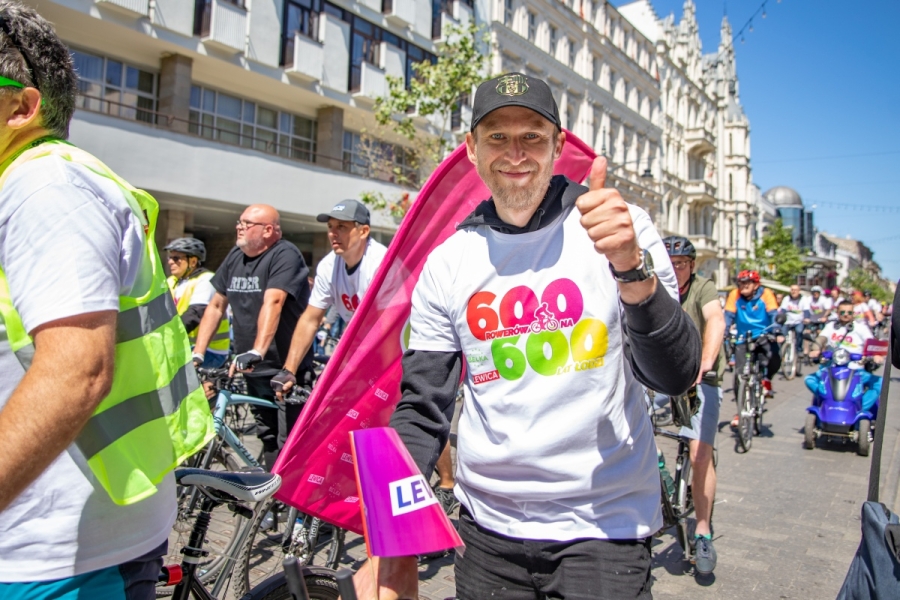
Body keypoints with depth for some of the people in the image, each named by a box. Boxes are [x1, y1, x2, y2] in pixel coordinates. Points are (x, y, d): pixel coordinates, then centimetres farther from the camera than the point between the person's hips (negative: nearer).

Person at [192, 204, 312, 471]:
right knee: (268, 439, 17)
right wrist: (197, 354, 5)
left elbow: (272, 303, -28)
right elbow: (216, 306, 12)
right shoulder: (235, 256, 10)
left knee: (289, 442, -7)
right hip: (254, 370, 8)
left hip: (288, 369, -7)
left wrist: (256, 352, -39)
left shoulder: (285, 255, -13)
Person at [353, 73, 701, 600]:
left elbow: (676, 376, -14)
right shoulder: (446, 263, -2)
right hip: (487, 529, 3)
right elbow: (422, 410, 0)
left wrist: (632, 267, -30)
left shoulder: (622, 229, -7)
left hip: (604, 526, -2)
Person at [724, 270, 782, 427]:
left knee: (775, 358, -30)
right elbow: (728, 316, -8)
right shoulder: (734, 295, -7)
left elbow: (774, 315, -15)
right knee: (739, 374, -8)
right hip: (744, 340, 1)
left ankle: (766, 378, 5)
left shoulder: (765, 294, -9)